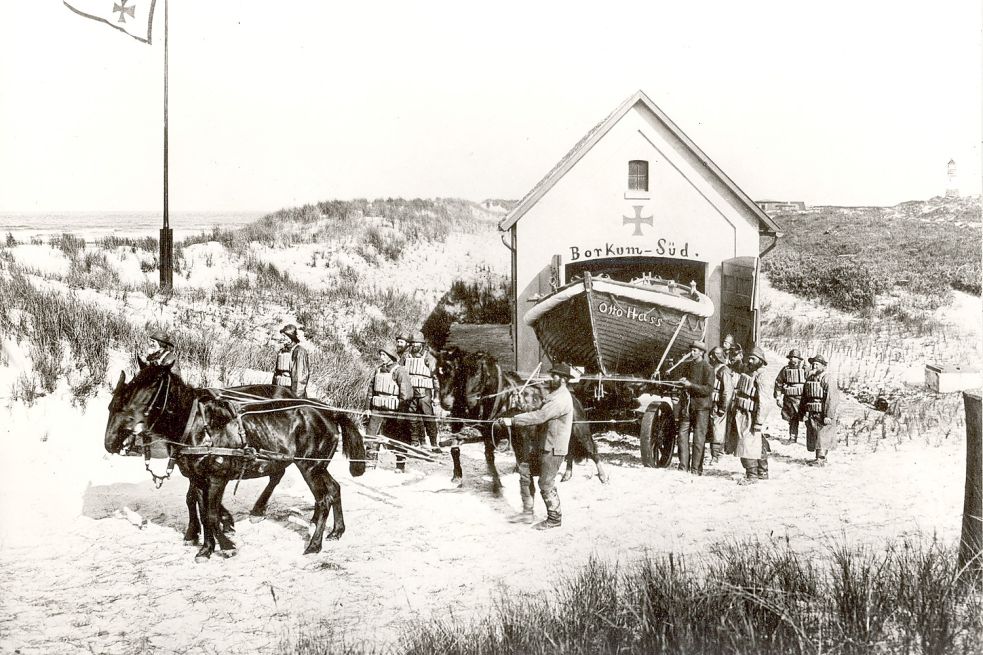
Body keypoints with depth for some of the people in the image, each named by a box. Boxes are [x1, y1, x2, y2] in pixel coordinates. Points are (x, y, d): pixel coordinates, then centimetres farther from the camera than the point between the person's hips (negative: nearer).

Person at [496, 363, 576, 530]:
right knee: (525, 471, 13)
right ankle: (528, 509, 21)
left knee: (546, 484, -2)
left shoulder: (561, 399, -21)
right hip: (545, 446, 10)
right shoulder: (555, 394, 15)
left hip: (554, 449, -10)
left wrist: (512, 420, -29)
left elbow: (539, 416, -29)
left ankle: (554, 519, 12)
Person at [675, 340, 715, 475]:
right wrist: (682, 382, 3)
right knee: (682, 435, 1)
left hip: (701, 406, -6)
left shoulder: (708, 369, -6)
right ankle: (683, 467, 6)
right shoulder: (687, 365, 13)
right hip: (686, 405, 6)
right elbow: (681, 379, 27)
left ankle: (696, 469, 1)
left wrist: (690, 385, -19)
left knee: (699, 438, -3)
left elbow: (708, 389, -13)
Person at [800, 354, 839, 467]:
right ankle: (819, 457, 20)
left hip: (823, 414, -8)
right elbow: (804, 397, 20)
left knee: (822, 437, -8)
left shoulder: (827, 379, -12)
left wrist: (829, 415, -21)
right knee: (812, 437, 10)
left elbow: (832, 398, -18)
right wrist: (803, 412, 16)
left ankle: (821, 459, -6)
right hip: (811, 414, 8)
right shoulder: (810, 378, 13)